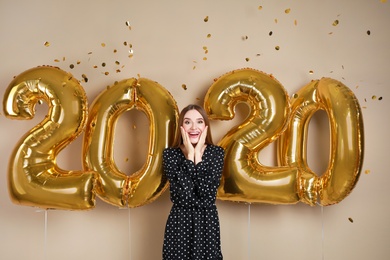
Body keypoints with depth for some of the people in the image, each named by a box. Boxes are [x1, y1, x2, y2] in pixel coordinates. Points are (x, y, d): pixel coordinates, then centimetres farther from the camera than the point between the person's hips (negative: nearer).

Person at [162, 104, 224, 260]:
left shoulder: (216, 152, -3)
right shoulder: (170, 154, -6)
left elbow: (208, 192, -17)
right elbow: (182, 194, -19)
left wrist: (198, 154, -16)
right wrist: (190, 154, -17)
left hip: (207, 222, 1)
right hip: (180, 222, -1)